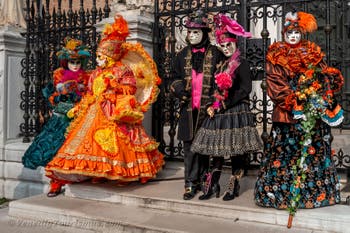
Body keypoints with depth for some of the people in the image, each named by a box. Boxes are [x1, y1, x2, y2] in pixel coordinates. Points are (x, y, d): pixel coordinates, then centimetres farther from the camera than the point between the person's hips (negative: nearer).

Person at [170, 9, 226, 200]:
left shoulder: (215, 54, 2)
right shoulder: (182, 55, 13)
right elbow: (175, 79, 17)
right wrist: (179, 89, -5)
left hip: (207, 108, -2)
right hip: (189, 108, 2)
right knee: (189, 145, 3)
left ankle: (198, 180, 16)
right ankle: (191, 183, 9)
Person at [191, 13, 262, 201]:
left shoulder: (242, 64, -5)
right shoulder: (222, 65, 16)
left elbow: (245, 90, -13)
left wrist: (224, 104, -13)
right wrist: (213, 106, 0)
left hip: (236, 113, -7)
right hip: (219, 113, 7)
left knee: (236, 149, -1)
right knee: (217, 148, 6)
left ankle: (233, 187, 9)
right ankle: (213, 185, 12)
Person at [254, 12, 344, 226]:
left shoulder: (313, 54, 12)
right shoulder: (276, 56, 3)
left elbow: (324, 78, 8)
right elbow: (275, 84, -7)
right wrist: (294, 104, -17)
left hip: (313, 113, 3)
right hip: (287, 113, -3)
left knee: (314, 149, 5)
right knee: (285, 151, -2)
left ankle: (315, 190, 16)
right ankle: (280, 191, 6)